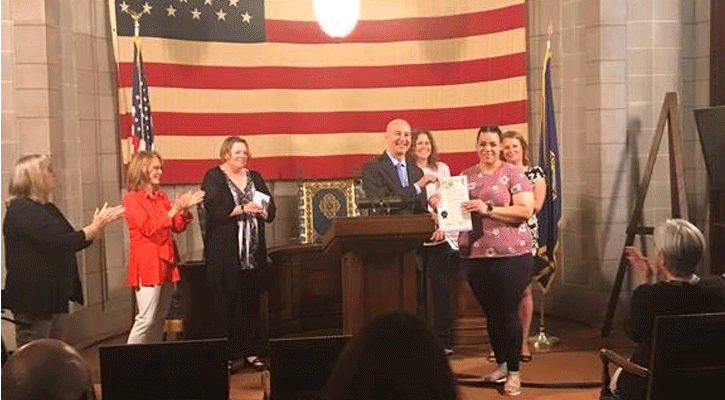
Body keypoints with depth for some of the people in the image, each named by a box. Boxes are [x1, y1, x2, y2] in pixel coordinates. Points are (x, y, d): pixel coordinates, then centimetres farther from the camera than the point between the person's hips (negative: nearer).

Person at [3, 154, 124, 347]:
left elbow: (73, 243, 19)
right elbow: (59, 242, -22)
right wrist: (95, 227, -12)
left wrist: (101, 223, 7)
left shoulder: (47, 208, 15)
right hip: (33, 299, -9)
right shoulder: (22, 211, -14)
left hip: (53, 296, 10)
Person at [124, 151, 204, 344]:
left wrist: (185, 209, -3)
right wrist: (174, 209, -18)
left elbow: (177, 227, 14)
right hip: (147, 263, -7)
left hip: (166, 261, 7)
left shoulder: (161, 197, 14)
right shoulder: (132, 199, -7)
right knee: (146, 319, -10)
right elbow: (149, 228, -17)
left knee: (161, 317, 10)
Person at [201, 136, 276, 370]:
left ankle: (252, 352, 13)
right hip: (225, 254, -4)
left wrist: (262, 211, -9)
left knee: (252, 302, 6)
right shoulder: (214, 178, 1)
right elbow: (214, 210, -13)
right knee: (226, 304, -2)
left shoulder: (255, 178, 16)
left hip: (254, 252, 5)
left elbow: (271, 210, 13)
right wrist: (243, 209, -19)